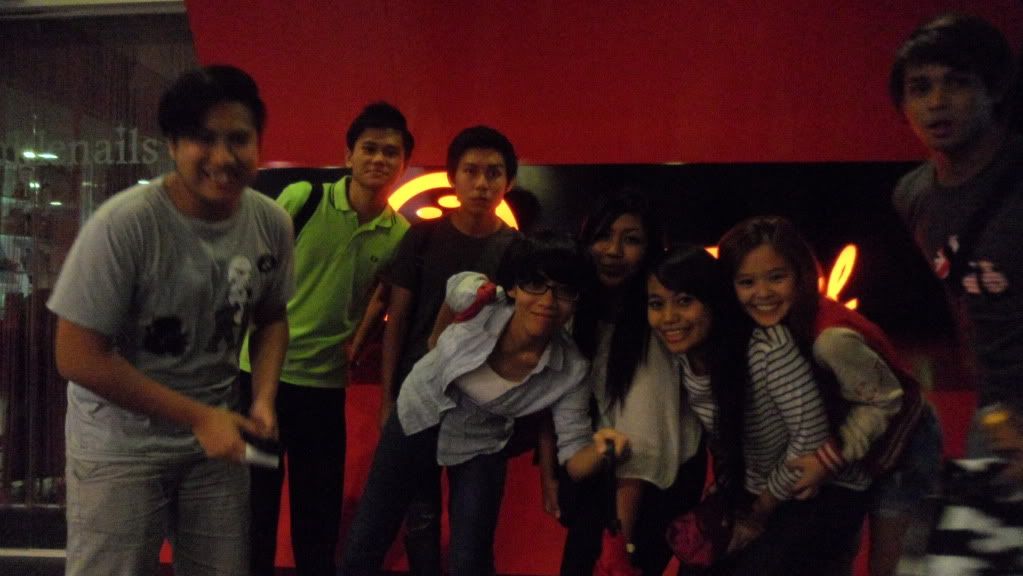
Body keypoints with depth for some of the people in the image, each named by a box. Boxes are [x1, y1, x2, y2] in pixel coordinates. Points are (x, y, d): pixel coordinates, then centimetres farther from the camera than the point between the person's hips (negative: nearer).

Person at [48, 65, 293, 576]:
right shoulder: (123, 225, -22)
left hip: (215, 434, 4)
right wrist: (198, 416, -17)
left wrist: (264, 398, -9)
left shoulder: (272, 223, -8)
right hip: (120, 444, -4)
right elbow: (78, 358, -18)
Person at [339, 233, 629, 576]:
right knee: (364, 544, 8)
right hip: (419, 416, 1)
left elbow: (574, 458, -22)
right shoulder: (476, 297, -29)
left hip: (480, 447, 0)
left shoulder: (571, 372, -27)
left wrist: (599, 449, -44)